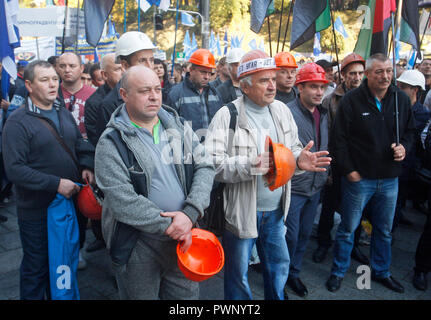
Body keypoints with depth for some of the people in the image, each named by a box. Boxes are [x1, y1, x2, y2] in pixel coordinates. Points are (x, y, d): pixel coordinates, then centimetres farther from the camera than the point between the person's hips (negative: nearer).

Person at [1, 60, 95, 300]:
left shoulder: (63, 113, 7)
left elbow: (80, 143, 14)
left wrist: (87, 166, -6)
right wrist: (56, 183, -25)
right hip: (36, 210, -6)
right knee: (36, 267, 12)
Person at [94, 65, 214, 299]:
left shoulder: (178, 126, 3)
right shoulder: (112, 142, -12)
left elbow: (204, 167, -3)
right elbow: (122, 202, -20)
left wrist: (190, 213, -16)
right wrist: (169, 226, -17)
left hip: (184, 237, 4)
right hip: (138, 247, -4)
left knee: (187, 294, 20)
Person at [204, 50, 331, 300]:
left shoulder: (281, 110, 3)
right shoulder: (228, 115, -16)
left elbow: (293, 148, 10)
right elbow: (213, 163, -23)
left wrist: (299, 159, -13)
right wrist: (253, 164, -32)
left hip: (276, 209, 6)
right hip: (241, 211, -5)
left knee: (280, 265, 23)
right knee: (238, 273, 14)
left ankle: (277, 297, 48)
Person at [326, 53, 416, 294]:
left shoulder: (402, 99, 3)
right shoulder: (352, 100, -10)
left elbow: (410, 130, 15)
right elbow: (340, 138, -9)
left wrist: (404, 147, -5)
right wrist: (348, 170, -12)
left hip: (390, 178, 4)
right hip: (359, 177, -4)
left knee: (385, 230, 18)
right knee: (348, 228, 8)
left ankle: (381, 272, 38)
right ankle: (338, 272, 26)